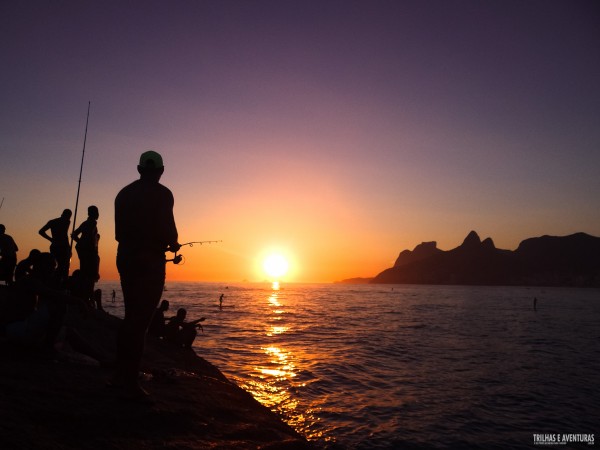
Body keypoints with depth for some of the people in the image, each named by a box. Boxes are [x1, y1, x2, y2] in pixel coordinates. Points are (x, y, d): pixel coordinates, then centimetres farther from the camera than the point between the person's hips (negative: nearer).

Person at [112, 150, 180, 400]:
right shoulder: (161, 194, -8)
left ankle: (120, 375, 25)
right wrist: (173, 244, 3)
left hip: (125, 258, 7)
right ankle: (131, 382, 0)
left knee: (131, 316, 17)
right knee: (141, 320, -4)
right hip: (150, 261, -7)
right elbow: (166, 229, -18)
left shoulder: (124, 193, 13)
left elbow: (119, 231, 12)